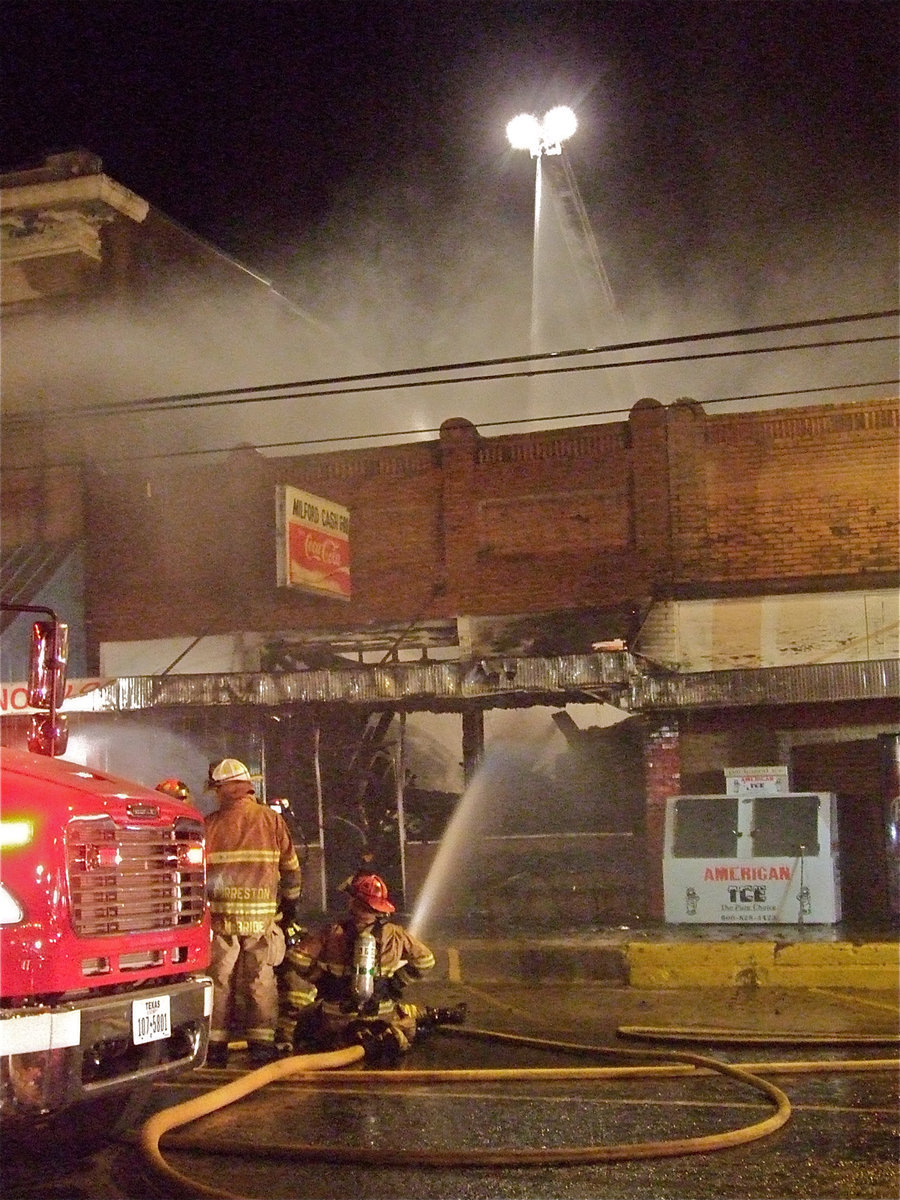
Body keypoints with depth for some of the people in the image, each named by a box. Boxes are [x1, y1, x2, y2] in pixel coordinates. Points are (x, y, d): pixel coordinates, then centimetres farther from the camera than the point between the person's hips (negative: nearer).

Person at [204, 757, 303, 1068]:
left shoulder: (211, 824, -1)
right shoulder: (272, 820, 4)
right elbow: (291, 868, 9)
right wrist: (290, 904, 22)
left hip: (222, 915, -1)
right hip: (263, 918, 1)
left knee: (219, 981, 7)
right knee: (260, 981, 7)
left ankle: (216, 1045, 8)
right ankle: (262, 1045, 5)